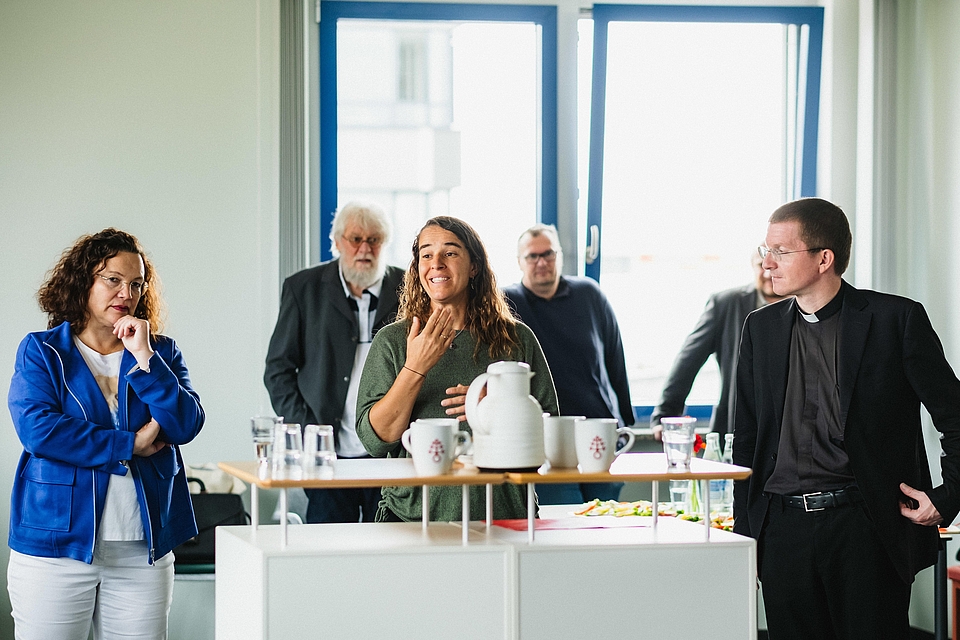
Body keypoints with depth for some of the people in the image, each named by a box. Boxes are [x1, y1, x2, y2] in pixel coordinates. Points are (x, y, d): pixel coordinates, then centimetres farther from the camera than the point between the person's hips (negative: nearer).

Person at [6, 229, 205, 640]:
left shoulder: (161, 353, 12)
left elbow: (186, 426, -2)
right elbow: (36, 429, -11)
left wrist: (144, 357, -9)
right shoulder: (41, 352, 4)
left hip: (142, 551, 3)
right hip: (57, 545, -2)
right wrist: (130, 444, -9)